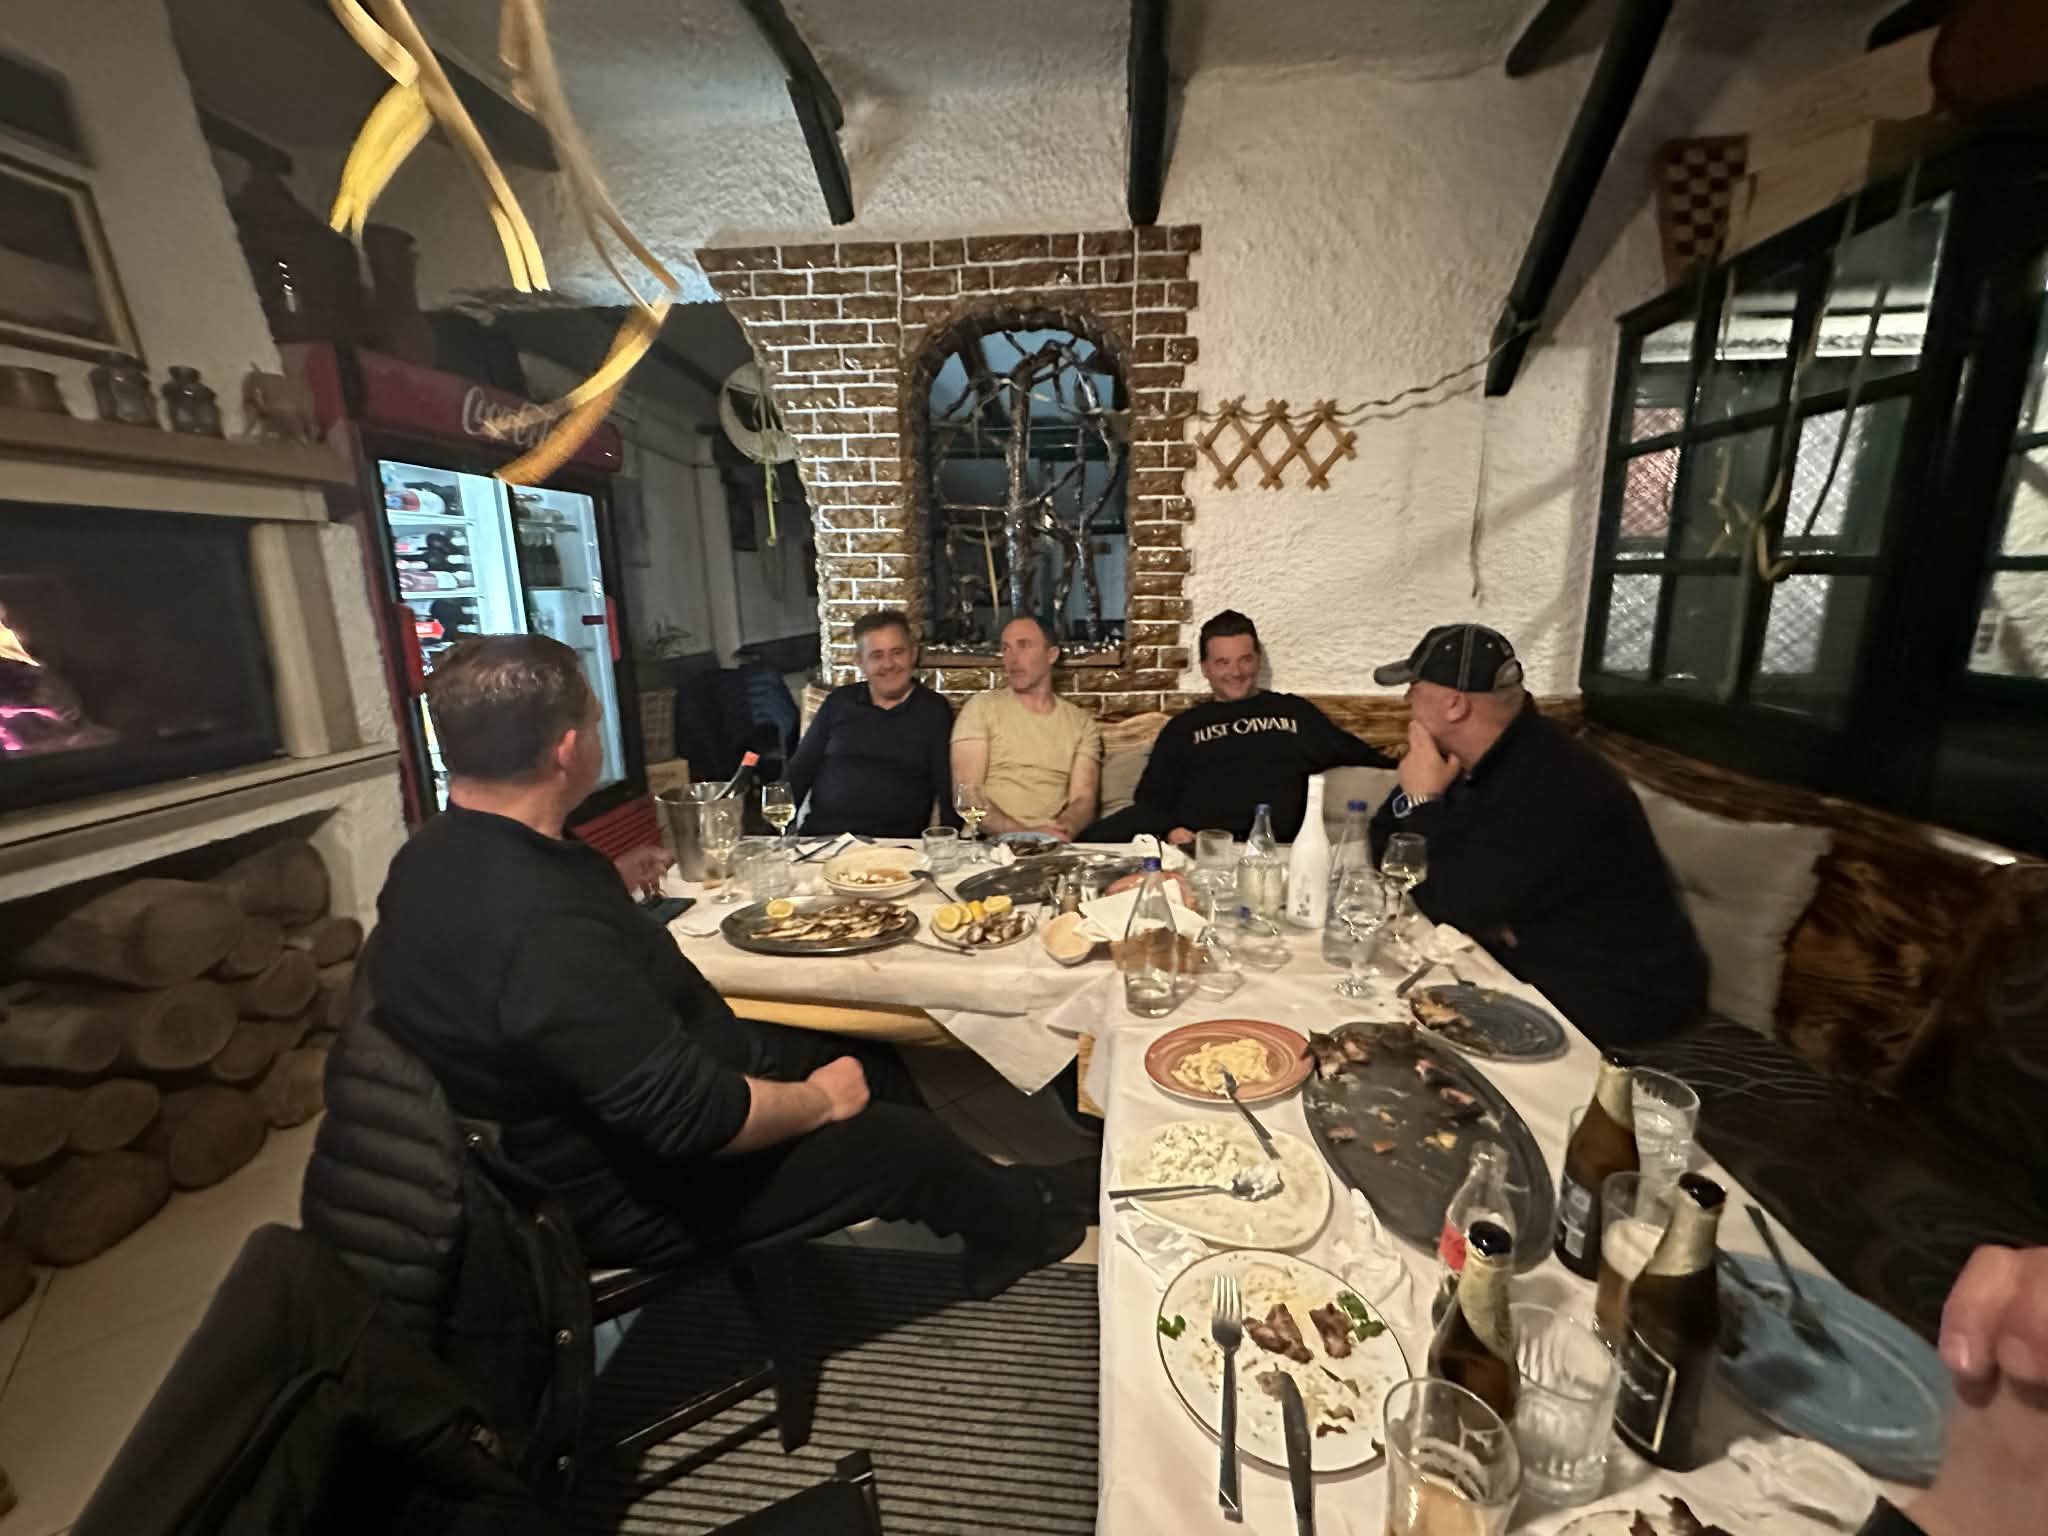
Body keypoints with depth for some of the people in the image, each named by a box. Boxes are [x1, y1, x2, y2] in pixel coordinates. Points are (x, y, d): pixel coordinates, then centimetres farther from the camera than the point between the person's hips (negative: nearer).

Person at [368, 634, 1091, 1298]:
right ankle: (1022, 1219, 36)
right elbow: (693, 1117, -32)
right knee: (910, 1143, 3)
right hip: (631, 1194, -9)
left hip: (612, 1110, 9)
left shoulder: (437, 860, -6)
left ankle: (984, 1212, 37)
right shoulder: (544, 927, -38)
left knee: (873, 1061, 14)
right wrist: (821, 1100, -16)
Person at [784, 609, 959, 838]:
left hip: (897, 842, -2)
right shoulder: (839, 702, 13)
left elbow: (949, 788, 3)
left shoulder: (934, 711, 6)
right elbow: (800, 770, 16)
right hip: (822, 834, 2)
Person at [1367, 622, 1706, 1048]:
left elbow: (1451, 908, -28)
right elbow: (1386, 838, 2)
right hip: (1536, 966, 8)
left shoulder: (1548, 787, -29)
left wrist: (1424, 801, -19)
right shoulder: (1463, 757, 0)